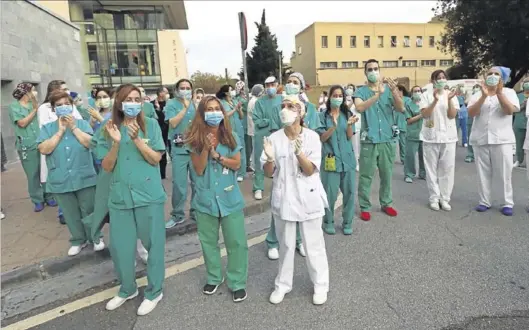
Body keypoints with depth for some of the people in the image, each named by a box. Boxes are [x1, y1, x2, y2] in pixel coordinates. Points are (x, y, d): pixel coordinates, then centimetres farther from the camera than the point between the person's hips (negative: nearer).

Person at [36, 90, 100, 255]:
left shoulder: (82, 123, 1)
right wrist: (60, 131, -14)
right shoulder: (47, 128, 2)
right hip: (60, 181, 2)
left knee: (89, 211, 9)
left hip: (84, 178, -1)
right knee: (71, 214, 13)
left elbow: (91, 143, -13)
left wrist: (73, 127, -15)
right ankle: (78, 240, 31)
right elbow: (44, 149, -12)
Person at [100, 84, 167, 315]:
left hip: (148, 194, -3)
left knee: (153, 243, 7)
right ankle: (127, 289, 35)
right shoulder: (111, 128, 4)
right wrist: (115, 142, -16)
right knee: (119, 246, 11)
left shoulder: (150, 124, -1)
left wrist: (136, 139, -19)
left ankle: (154, 292, 26)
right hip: (120, 195, 3)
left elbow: (156, 159, -7)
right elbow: (107, 167, -1)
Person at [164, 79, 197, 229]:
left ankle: (196, 211, 24)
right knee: (179, 184, -2)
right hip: (179, 149, -3)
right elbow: (173, 123, -14)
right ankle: (177, 215, 11)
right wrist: (185, 107, -13)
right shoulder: (171, 104, 0)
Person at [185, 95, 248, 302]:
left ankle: (237, 283, 20)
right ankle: (214, 278, 36)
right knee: (208, 241, 15)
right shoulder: (195, 139, -3)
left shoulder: (231, 137, -2)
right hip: (205, 199, 1)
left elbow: (237, 164, -5)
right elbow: (198, 169, -8)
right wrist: (206, 148, -20)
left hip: (230, 198, 0)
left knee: (236, 242, 3)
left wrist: (217, 155, -16)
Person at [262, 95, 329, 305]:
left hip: (308, 198, -2)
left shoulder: (311, 137, -9)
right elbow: (269, 173, -3)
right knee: (286, 245, 16)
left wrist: (299, 151, -30)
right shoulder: (274, 138, -4)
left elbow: (310, 170, -13)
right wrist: (270, 158, -24)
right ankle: (283, 284, 33)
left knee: (313, 244, 11)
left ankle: (320, 285, 30)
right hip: (284, 198, 2)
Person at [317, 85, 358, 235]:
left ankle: (347, 222, 19)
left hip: (347, 158, 3)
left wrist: (350, 124, -18)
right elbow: (322, 138, -6)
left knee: (349, 192, 4)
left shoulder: (347, 114, 8)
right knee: (330, 193, -2)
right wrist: (333, 126, -22)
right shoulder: (323, 116, 1)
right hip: (330, 158, -2)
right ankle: (328, 222, 17)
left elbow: (350, 137, 2)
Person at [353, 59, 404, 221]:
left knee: (387, 174, 13)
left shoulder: (389, 89, 5)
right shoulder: (361, 91, -1)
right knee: (366, 176, 2)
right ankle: (365, 207, 13)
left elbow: (401, 108, -7)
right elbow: (359, 108, -22)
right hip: (369, 140, -2)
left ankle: (386, 203, 27)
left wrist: (394, 92, -24)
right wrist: (377, 94, -34)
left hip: (387, 139, 3)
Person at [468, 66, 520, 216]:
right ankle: (484, 201, 12)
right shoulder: (478, 95, 8)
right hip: (481, 139, 1)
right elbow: (471, 113, -8)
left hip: (502, 139, -1)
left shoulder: (509, 92, 7)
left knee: (504, 172, 0)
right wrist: (484, 96, -17)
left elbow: (510, 110, -10)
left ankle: (507, 203, 9)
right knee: (483, 172, 4)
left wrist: (499, 92, -15)